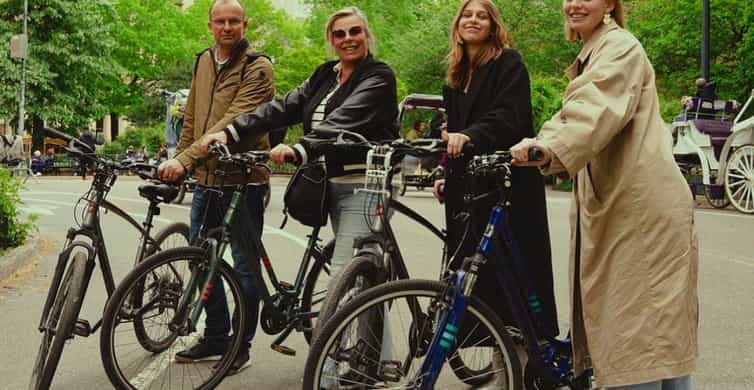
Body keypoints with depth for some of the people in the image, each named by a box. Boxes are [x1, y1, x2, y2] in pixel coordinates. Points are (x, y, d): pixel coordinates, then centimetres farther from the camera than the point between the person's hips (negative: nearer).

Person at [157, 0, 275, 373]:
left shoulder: (257, 68, -12)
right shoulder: (204, 61, 11)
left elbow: (232, 124, -23)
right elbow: (191, 117, 16)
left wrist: (184, 159, -30)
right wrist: (177, 162, 10)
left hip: (242, 179, -7)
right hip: (205, 179, 7)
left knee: (244, 266, 3)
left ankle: (242, 343, 18)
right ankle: (215, 335, 29)